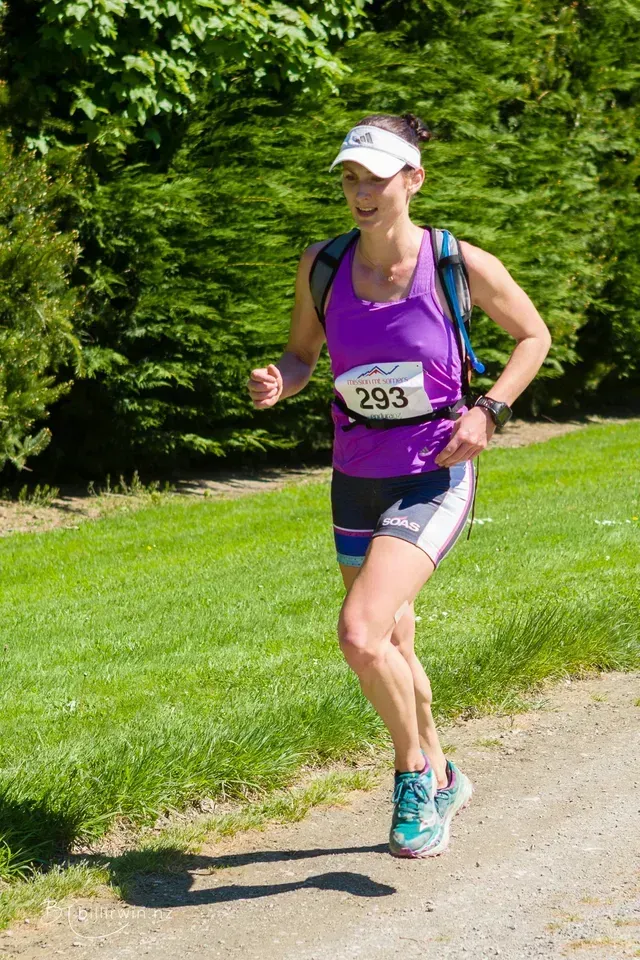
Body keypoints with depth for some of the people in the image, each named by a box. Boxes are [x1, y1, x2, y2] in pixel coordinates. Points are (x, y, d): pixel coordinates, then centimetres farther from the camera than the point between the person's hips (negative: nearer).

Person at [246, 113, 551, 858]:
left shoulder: (461, 264, -13)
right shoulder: (322, 265, -4)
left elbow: (533, 335, 2)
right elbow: (302, 354, 11)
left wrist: (487, 412, -11)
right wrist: (275, 382, -12)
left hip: (433, 478, -5)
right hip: (356, 481, 5)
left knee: (360, 635, -22)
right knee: (392, 649, 18)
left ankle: (415, 772, 4)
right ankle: (441, 779, 43)